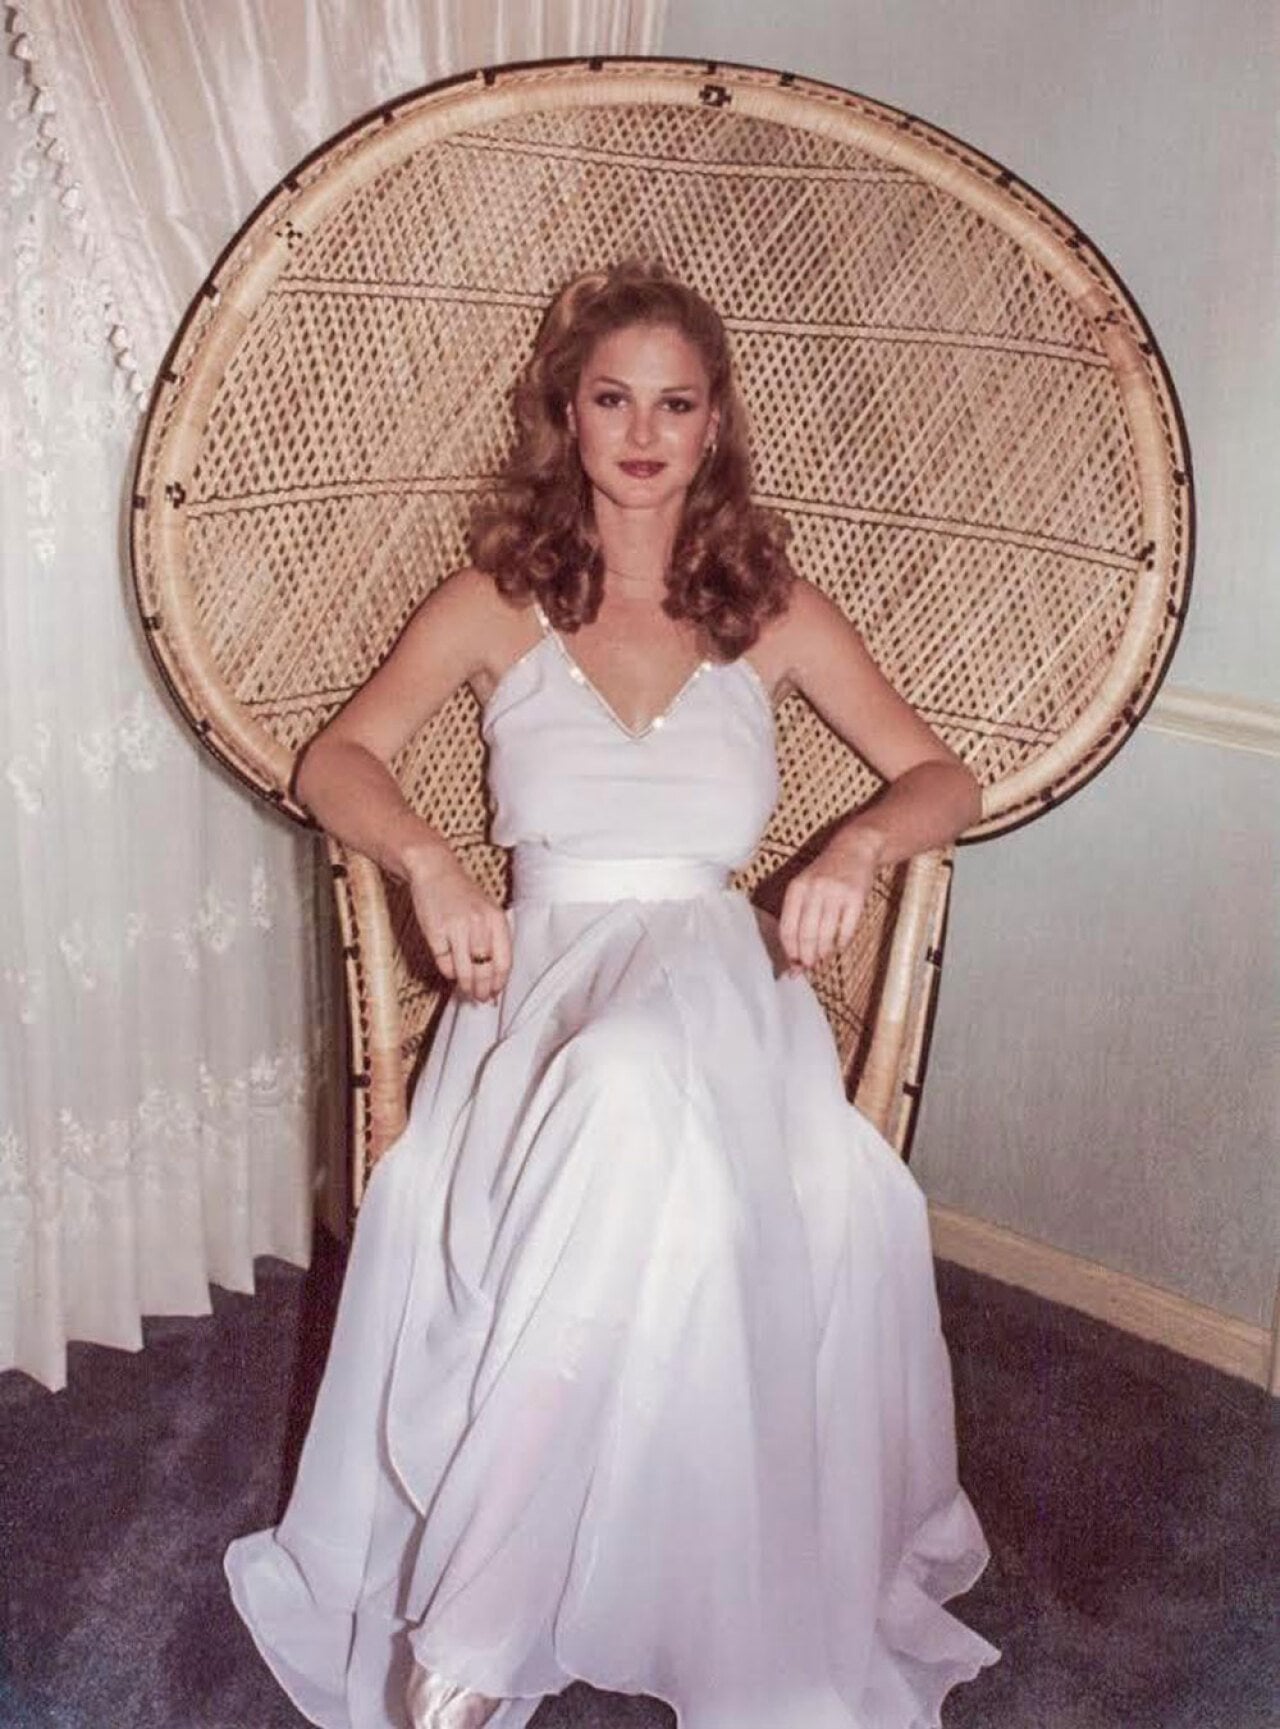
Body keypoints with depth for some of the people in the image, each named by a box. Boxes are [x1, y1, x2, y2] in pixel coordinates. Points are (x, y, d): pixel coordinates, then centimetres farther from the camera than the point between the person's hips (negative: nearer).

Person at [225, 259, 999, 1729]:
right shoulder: (495, 603, 13)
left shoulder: (776, 613, 15)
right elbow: (336, 761, 5)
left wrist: (856, 845, -9)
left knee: (634, 1101, -40)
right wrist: (429, 864, -16)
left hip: (716, 969, 0)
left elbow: (944, 779, 13)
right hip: (542, 972, 0)